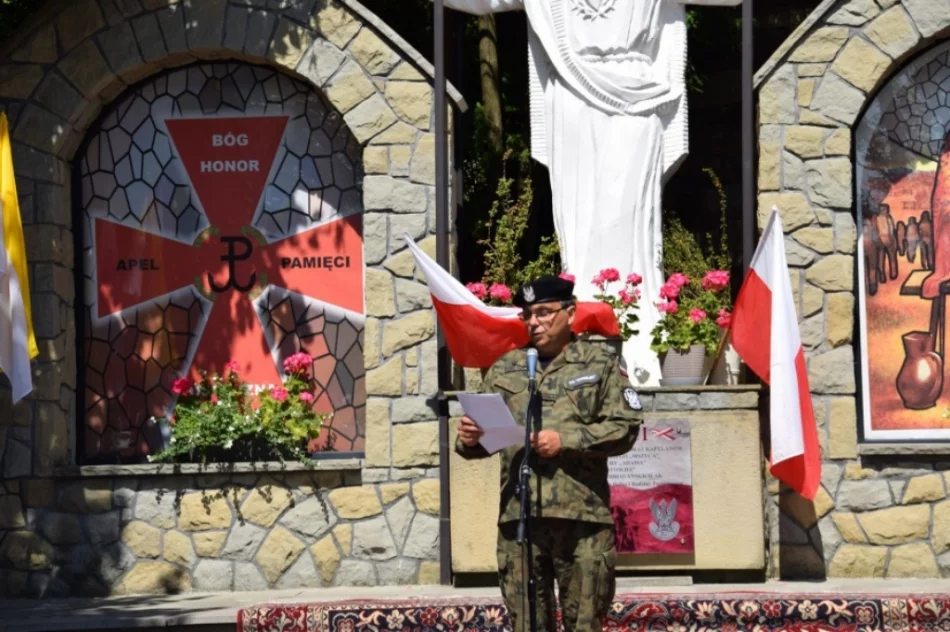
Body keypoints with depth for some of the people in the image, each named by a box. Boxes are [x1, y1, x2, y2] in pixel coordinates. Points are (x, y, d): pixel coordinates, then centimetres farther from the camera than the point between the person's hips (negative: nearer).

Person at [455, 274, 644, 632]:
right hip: (518, 516, 3)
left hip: (581, 514, -3)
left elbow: (625, 427, -2)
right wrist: (469, 439, -7)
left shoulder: (600, 363, 7)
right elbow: (484, 434, 17)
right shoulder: (505, 369, 17)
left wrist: (566, 441, -12)